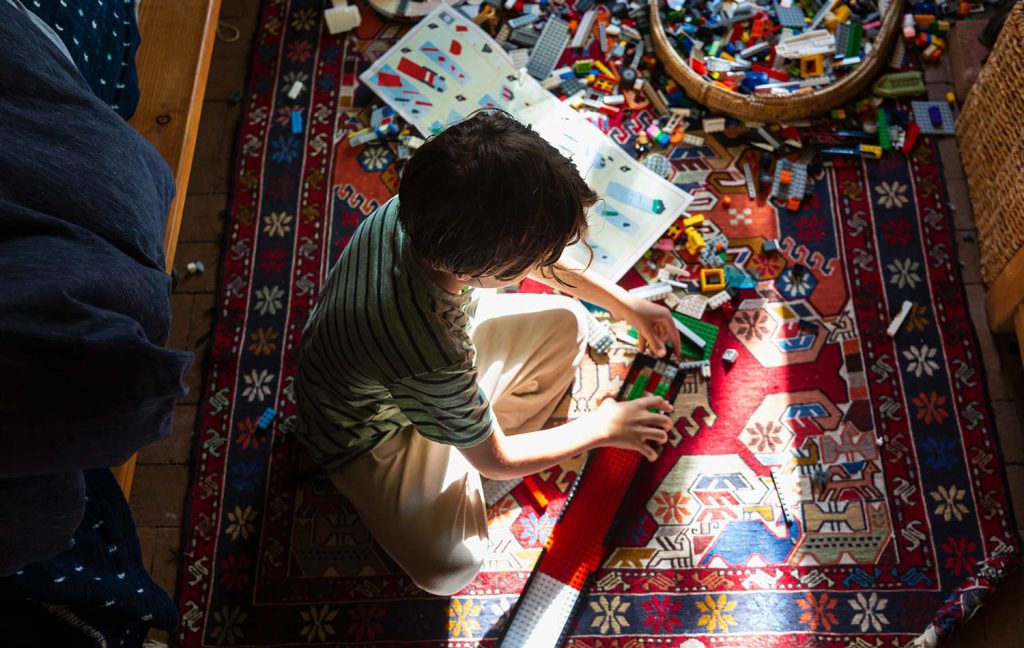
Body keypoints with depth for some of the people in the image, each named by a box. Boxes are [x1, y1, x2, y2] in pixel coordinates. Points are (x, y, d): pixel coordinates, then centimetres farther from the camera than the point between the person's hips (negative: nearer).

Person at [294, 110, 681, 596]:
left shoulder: (417, 209, -28)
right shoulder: (433, 358, -45)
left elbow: (539, 258, -4)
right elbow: (498, 462, -23)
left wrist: (627, 305, 2)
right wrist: (604, 427, -10)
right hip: (374, 435, -6)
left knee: (566, 323, -1)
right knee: (450, 567, -21)